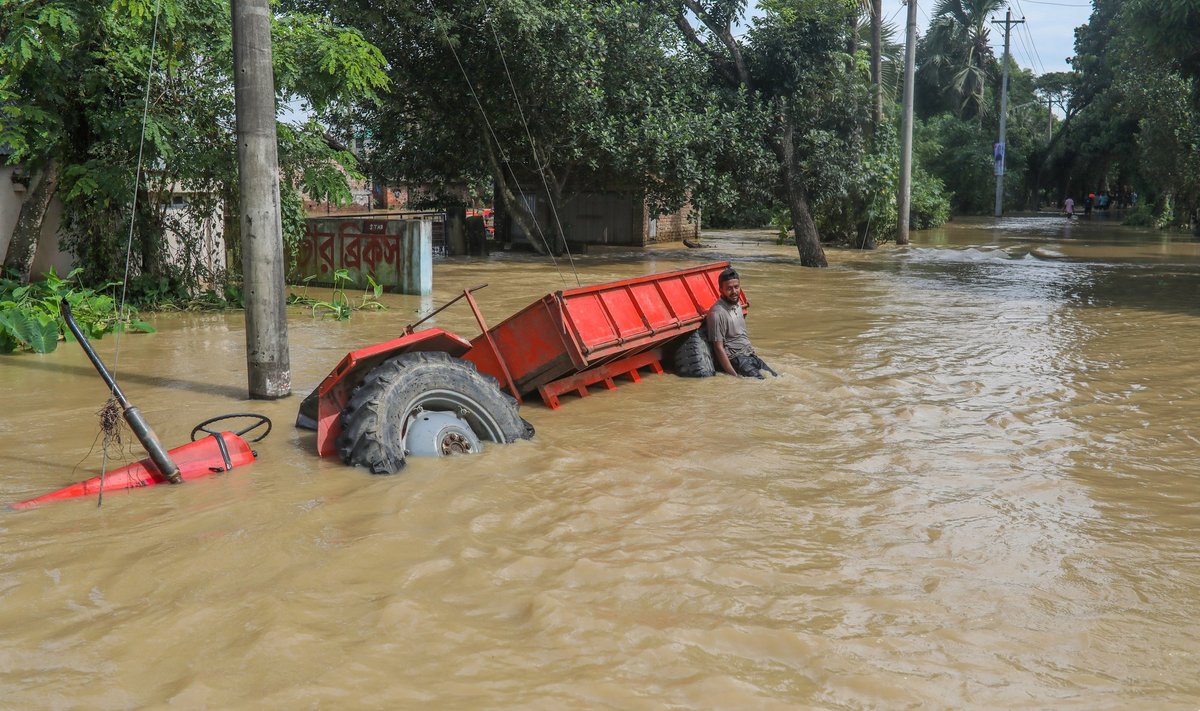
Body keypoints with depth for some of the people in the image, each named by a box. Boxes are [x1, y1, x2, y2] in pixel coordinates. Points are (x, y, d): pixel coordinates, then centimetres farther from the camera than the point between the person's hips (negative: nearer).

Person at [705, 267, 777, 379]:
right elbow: (719, 348, -19)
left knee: (777, 378, -1)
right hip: (735, 360, -9)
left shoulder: (737, 304, 9)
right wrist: (734, 376, -21)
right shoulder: (717, 314, -19)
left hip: (750, 356, 9)